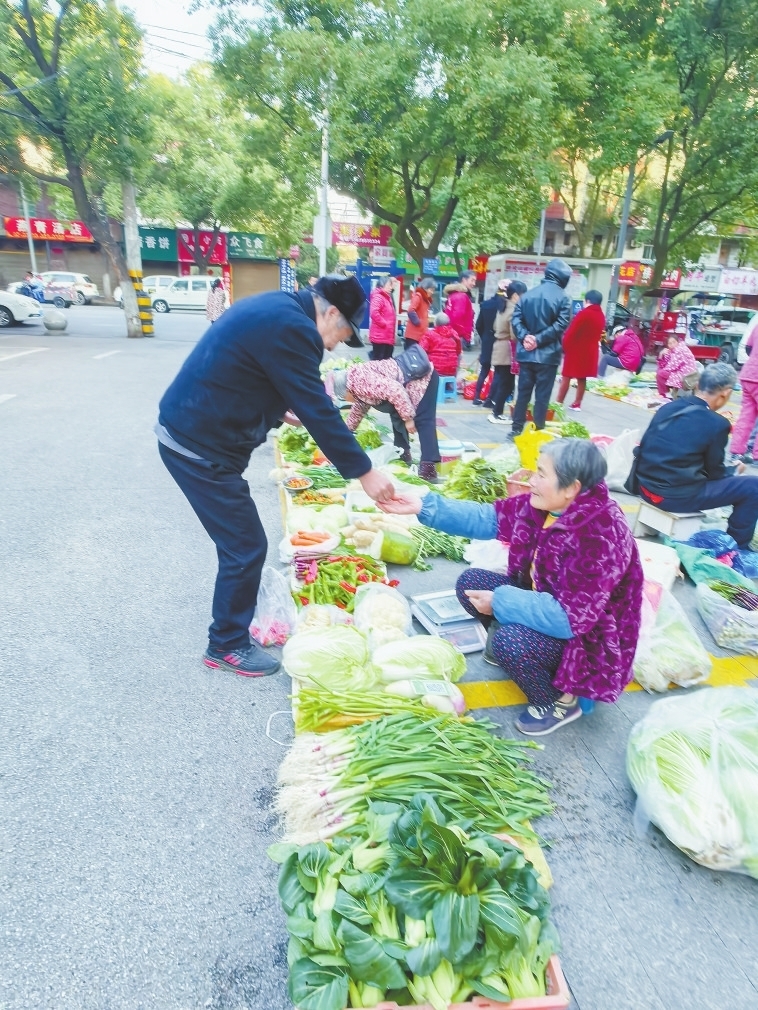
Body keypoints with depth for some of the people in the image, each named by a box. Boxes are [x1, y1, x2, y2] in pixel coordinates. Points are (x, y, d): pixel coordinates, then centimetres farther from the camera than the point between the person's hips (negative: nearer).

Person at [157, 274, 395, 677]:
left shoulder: (275, 308, 11)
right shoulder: (291, 327, -21)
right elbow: (319, 411, -22)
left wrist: (280, 411, 23)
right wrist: (364, 472, -16)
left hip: (190, 431, 10)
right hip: (200, 447, -10)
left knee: (239, 539, 22)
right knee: (246, 546, 0)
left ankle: (237, 601, 44)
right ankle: (227, 645, 18)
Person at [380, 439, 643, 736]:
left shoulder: (599, 537, -34)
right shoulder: (545, 504, -11)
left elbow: (569, 617, -34)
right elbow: (488, 518, -5)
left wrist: (499, 601, -26)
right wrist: (424, 507, -12)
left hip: (588, 636, -8)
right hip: (547, 600, 8)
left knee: (509, 640, -32)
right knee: (470, 582, 0)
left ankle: (558, 702, -1)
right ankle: (510, 653, 20)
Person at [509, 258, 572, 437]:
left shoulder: (528, 294, 8)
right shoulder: (562, 297, -5)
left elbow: (516, 318, -1)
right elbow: (560, 325, -15)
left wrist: (524, 337, -11)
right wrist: (539, 339, -14)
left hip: (526, 353, 4)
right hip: (548, 354, -4)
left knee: (523, 392, 11)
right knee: (542, 395, 2)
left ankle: (516, 429, 14)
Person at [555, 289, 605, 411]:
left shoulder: (584, 313, -14)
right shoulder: (601, 317, 9)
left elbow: (570, 332, -15)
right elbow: (598, 335, 12)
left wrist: (564, 348, -5)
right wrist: (589, 344, 13)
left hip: (575, 350, -7)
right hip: (590, 352, 7)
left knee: (566, 378, -2)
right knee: (582, 379, 12)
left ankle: (558, 403, -2)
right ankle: (577, 404, 16)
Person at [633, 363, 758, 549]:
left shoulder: (668, 407, 5)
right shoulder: (717, 423, -12)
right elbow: (714, 472, -1)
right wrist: (734, 470, 23)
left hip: (645, 486, 7)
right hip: (676, 496, -7)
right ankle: (736, 547, 23)